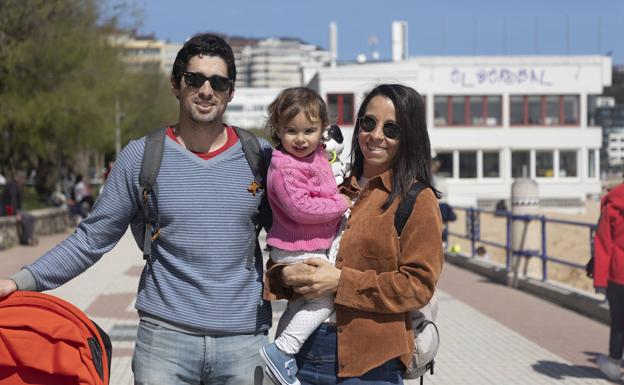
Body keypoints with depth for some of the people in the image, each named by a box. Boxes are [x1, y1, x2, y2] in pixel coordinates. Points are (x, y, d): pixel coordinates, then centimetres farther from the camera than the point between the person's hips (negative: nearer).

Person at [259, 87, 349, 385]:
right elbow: (300, 208, -28)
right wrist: (339, 204, -20)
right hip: (296, 251, -10)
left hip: (311, 248, 10)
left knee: (298, 305, 20)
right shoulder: (284, 168, -22)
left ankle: (281, 359, 33)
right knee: (324, 299, -13)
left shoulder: (317, 155, 7)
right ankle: (281, 352, -8)